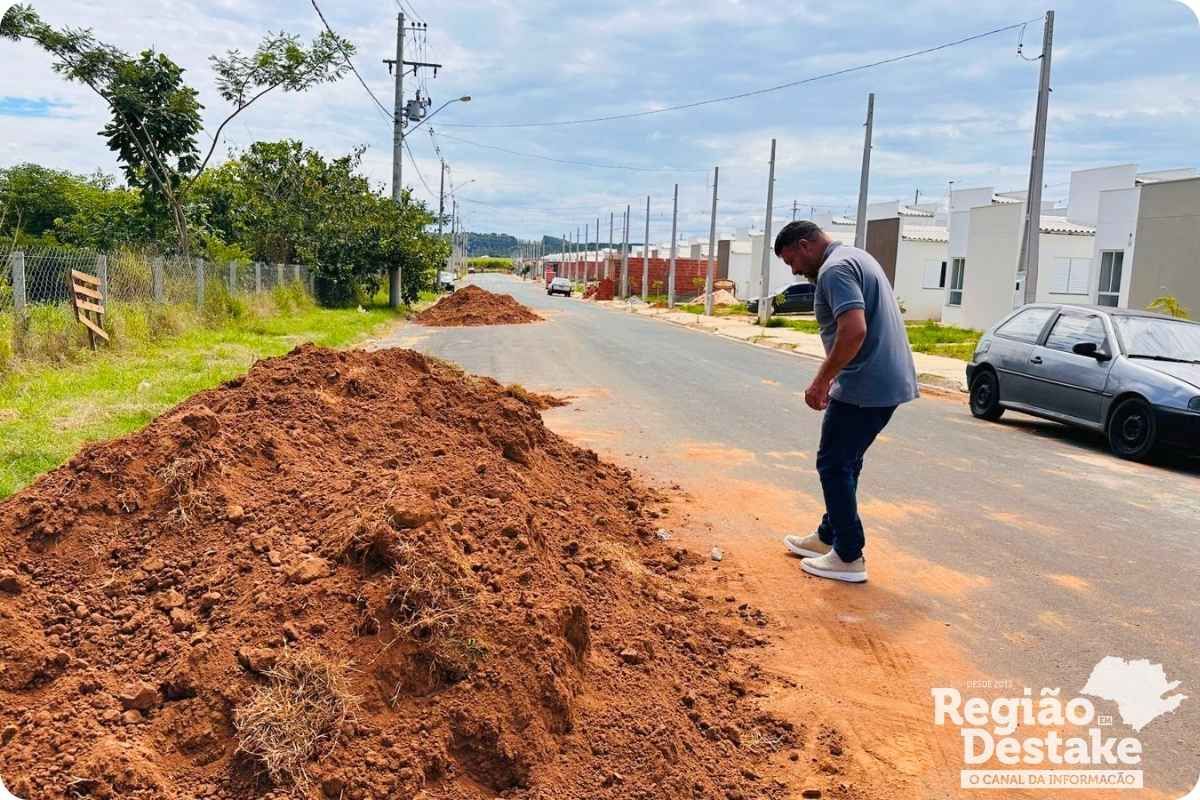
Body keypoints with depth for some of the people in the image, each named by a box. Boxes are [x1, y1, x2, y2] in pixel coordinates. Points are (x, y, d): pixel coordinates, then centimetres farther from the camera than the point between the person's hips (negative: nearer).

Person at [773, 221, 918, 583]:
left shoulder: (835, 269, -15)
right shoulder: (855, 257, 18)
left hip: (865, 387, -10)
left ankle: (849, 557, 6)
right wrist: (831, 378, 23)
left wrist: (821, 381, -19)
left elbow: (854, 330, -28)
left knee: (835, 465, 0)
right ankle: (828, 536, 30)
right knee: (845, 463, 19)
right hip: (888, 382, 10)